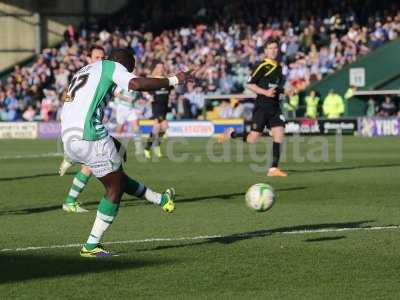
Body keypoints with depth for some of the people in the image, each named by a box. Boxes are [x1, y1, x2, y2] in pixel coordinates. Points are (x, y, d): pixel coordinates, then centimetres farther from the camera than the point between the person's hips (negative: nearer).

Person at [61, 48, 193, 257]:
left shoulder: (83, 71, 29)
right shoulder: (111, 66, 4)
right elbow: (136, 84, -16)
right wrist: (173, 80, -7)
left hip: (67, 139, 9)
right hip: (89, 136, -9)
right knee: (115, 188, 4)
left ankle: (161, 200, 37)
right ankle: (91, 246, 4)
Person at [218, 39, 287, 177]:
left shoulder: (279, 67, 14)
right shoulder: (262, 66, -9)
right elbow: (250, 85, -11)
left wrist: (280, 91, 10)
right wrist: (265, 92, -20)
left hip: (275, 106, 6)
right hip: (262, 106, -6)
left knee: (279, 133, -8)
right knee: (253, 138, -7)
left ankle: (274, 168, -4)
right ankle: (231, 134, 21)